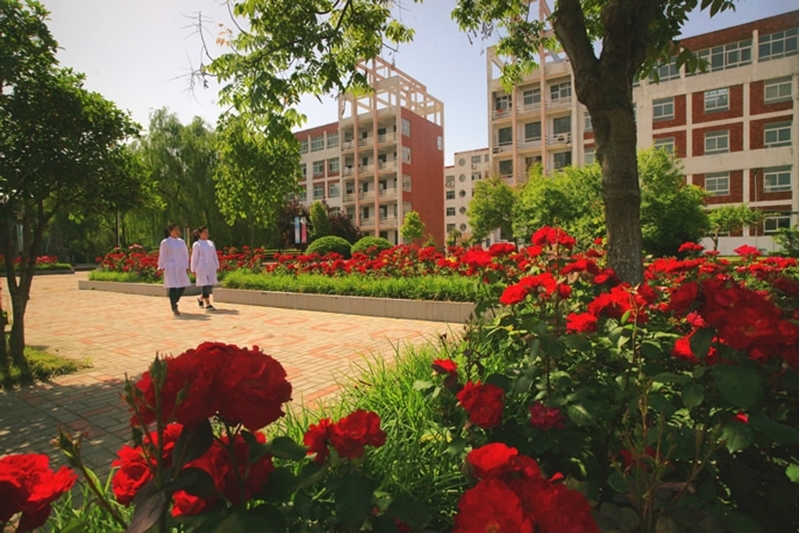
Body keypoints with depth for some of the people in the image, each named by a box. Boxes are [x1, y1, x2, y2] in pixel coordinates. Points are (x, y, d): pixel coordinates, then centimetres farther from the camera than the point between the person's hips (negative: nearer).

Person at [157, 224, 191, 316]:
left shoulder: (182, 242, 10)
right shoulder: (165, 242, -4)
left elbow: (185, 255, 14)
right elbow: (162, 256, 0)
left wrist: (186, 266, 13)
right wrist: (161, 267, 3)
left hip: (181, 268, 5)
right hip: (170, 268, -5)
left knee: (182, 286, 6)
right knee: (173, 287, -7)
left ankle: (173, 303, 30)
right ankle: (174, 308, 2)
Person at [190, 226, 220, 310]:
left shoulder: (211, 243, 12)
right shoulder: (196, 244, -2)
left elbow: (214, 255, 15)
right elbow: (194, 258, -1)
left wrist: (217, 266, 13)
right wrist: (194, 270, -2)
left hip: (211, 268, 5)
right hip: (202, 268, -5)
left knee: (210, 285, 5)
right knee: (205, 285, -7)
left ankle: (201, 299, 29)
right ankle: (208, 304, -2)